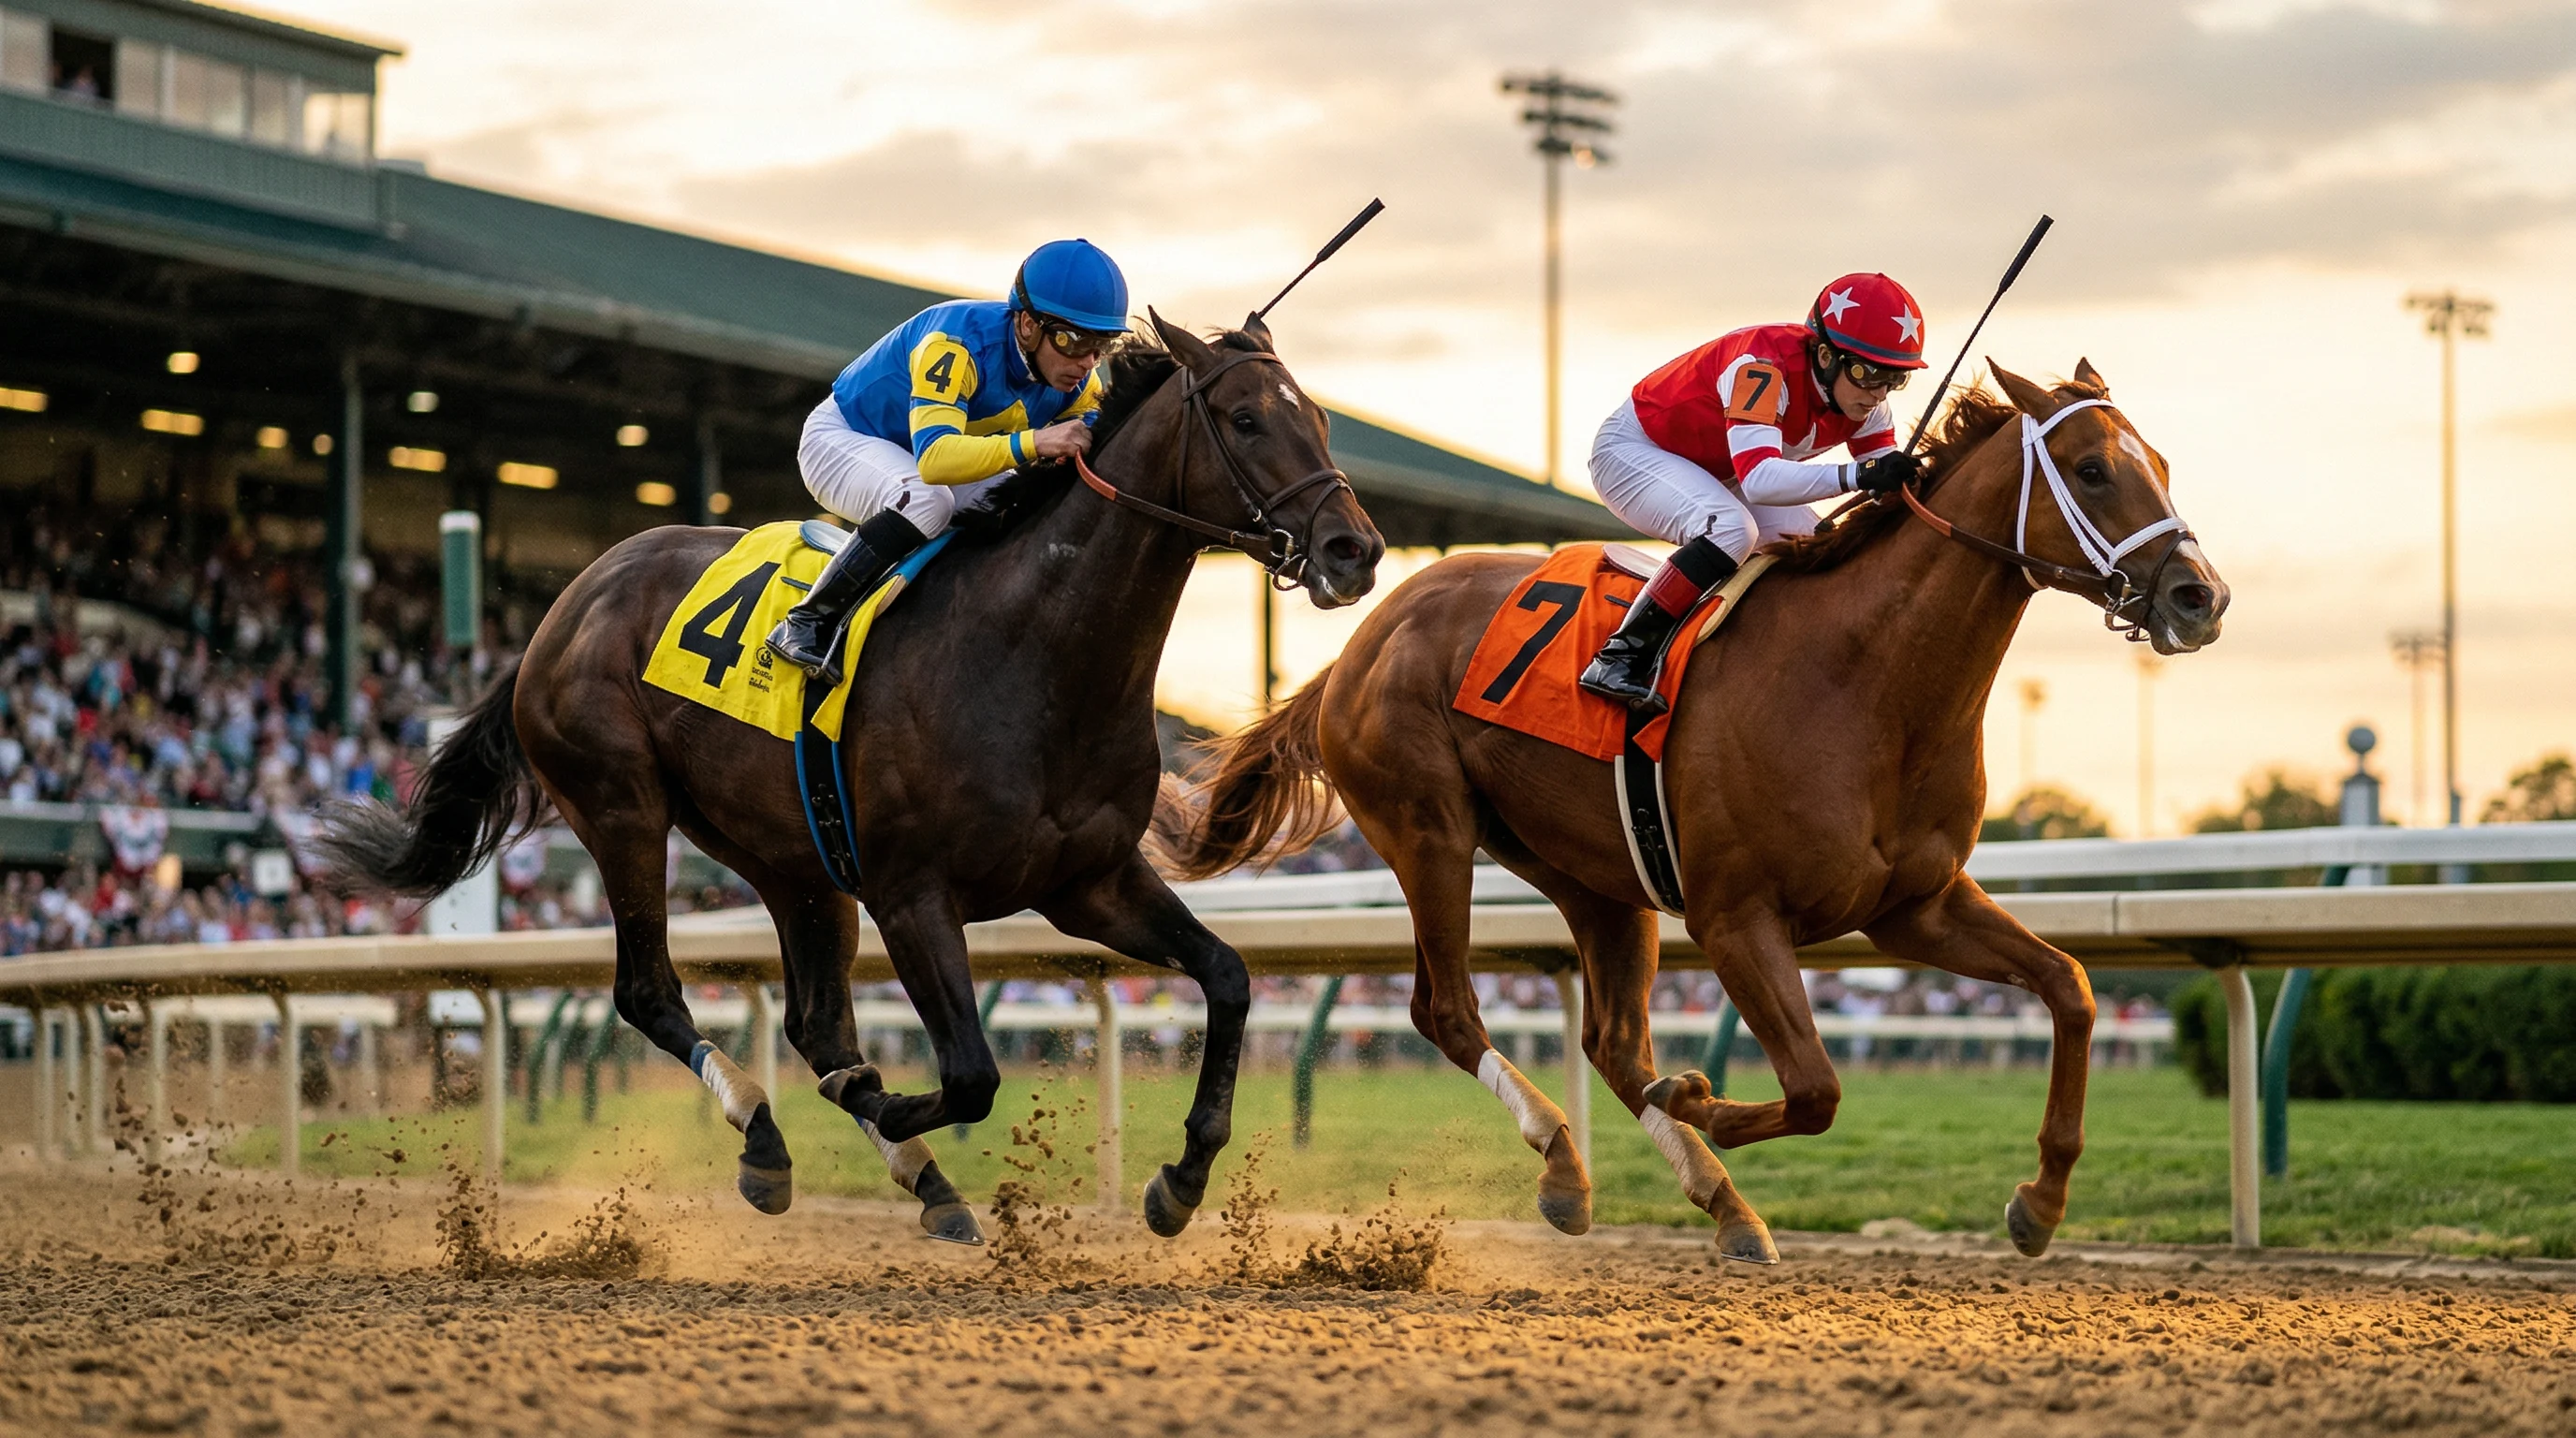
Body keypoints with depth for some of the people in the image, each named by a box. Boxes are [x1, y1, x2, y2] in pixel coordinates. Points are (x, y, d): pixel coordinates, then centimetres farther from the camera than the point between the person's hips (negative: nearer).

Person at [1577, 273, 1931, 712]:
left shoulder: (1864, 398, -13)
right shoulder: (1764, 367, -37)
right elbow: (1758, 479, -49)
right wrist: (1858, 475, -61)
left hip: (1712, 476, 9)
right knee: (1732, 529, -35)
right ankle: (1619, 660, -31)